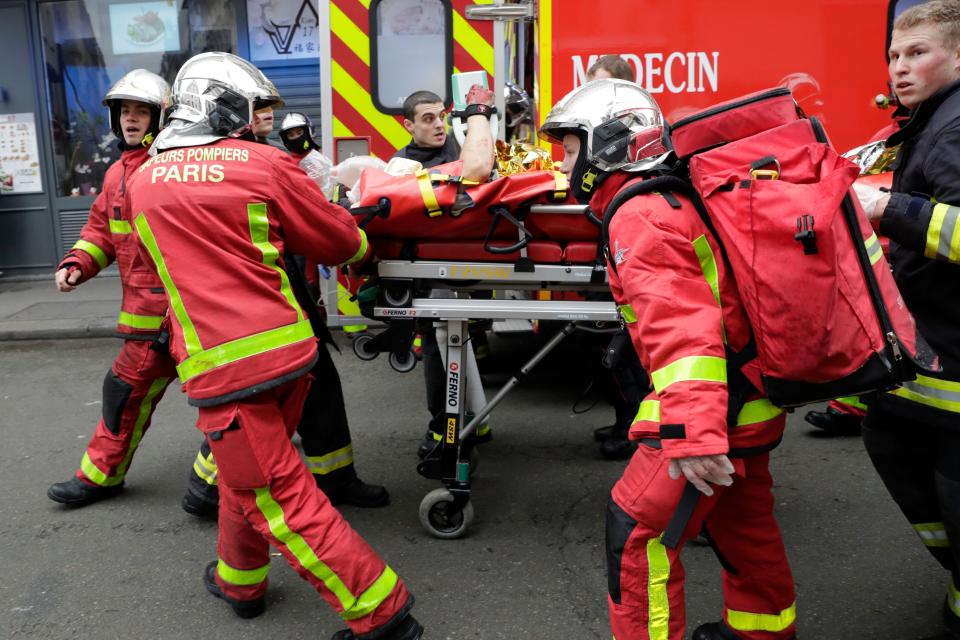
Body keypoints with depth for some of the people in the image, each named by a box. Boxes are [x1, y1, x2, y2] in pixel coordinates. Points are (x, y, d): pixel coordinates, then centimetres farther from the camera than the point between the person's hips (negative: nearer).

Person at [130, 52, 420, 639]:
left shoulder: (142, 180, 8)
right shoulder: (266, 165, -2)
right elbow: (339, 241, 4)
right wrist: (363, 247, 26)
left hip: (220, 363, -2)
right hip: (289, 348, 2)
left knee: (276, 494, 3)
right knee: (251, 470, 23)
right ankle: (240, 582, 43)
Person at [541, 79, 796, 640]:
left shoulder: (639, 217, -19)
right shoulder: (669, 199, 12)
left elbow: (680, 328, -31)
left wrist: (693, 434, -36)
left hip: (712, 407, -10)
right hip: (746, 403, 10)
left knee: (638, 532, -2)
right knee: (742, 521, 25)